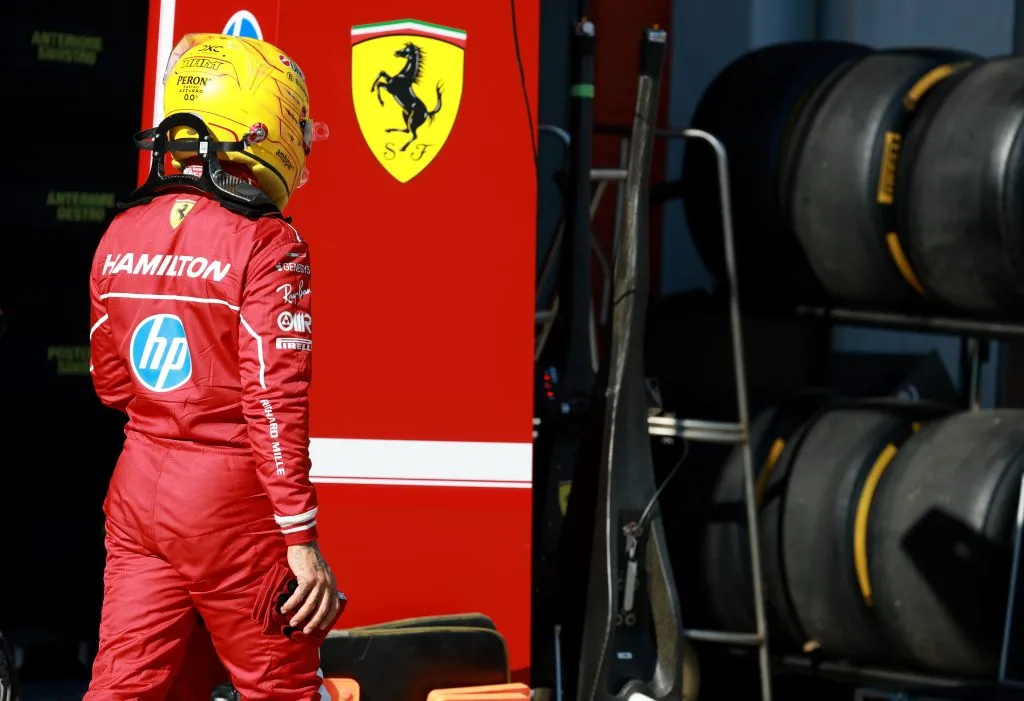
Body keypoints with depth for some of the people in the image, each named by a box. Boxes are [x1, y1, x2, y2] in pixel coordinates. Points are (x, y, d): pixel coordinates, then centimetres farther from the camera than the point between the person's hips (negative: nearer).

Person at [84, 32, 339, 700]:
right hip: (229, 501, -6)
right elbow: (276, 403, -19)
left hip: (138, 490, 6)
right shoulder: (266, 245, -16)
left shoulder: (121, 236, 4)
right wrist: (302, 541, -15)